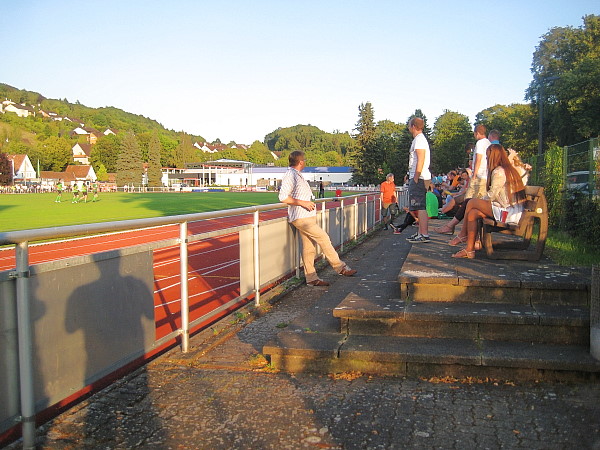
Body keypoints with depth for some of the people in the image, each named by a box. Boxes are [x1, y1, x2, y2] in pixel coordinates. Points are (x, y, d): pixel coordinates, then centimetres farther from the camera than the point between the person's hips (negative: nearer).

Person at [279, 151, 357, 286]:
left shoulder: (297, 175, 19)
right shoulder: (290, 176, -13)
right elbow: (283, 197, -21)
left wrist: (309, 203, 18)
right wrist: (302, 203, -19)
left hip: (307, 216, 10)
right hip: (301, 218, -10)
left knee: (309, 247, 9)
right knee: (324, 239, -7)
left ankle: (311, 278, 13)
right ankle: (340, 268, 2)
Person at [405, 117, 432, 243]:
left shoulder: (419, 139, -10)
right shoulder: (419, 139, 22)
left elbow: (421, 160, -19)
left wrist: (416, 178, -20)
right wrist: (411, 176, 20)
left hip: (419, 178, -11)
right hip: (417, 177, 11)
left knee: (421, 207, -11)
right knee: (420, 207, 13)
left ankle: (424, 235, -11)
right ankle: (420, 233, 18)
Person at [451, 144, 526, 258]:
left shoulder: (498, 172, -11)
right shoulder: (509, 169, 20)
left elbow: (492, 195, -11)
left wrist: (480, 201, 8)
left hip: (507, 214, -9)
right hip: (514, 212, 9)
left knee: (472, 203, -4)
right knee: (473, 213, 7)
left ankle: (463, 235, 8)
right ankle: (469, 249, 6)